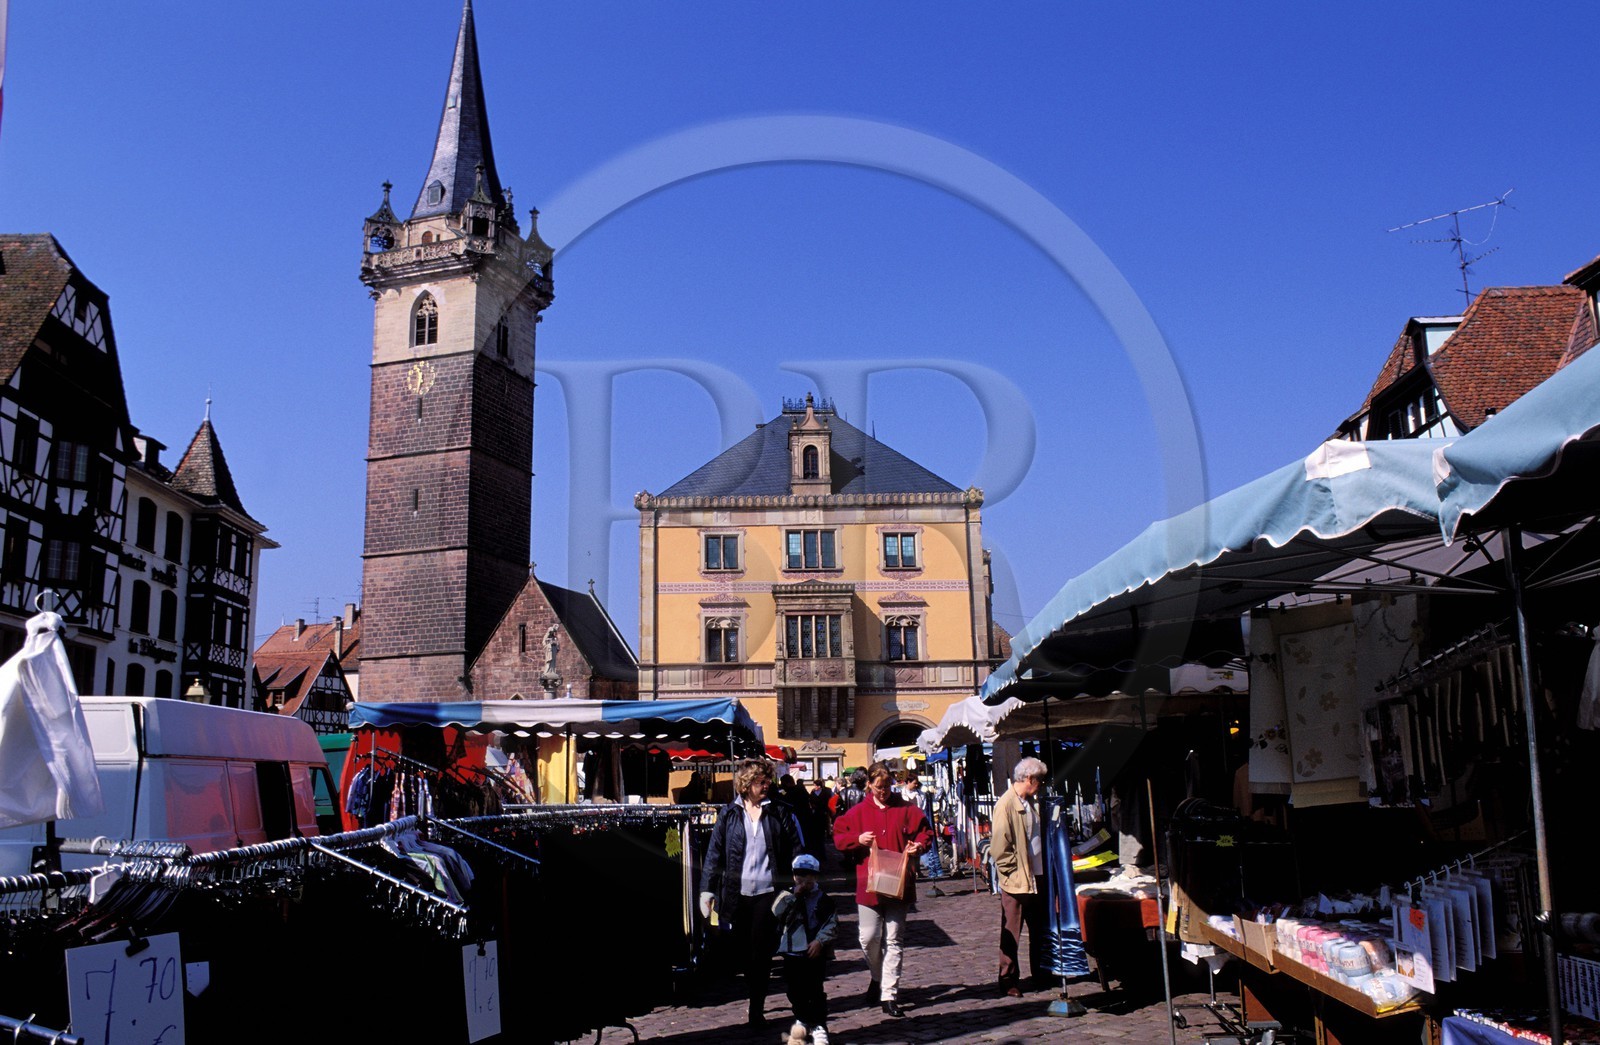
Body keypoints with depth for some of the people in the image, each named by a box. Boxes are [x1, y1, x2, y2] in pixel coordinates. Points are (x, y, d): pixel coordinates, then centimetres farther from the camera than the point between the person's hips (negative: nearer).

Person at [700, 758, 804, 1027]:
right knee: (742, 951, 9)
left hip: (768, 892, -1)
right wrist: (707, 889, -2)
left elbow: (795, 851, 2)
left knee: (761, 952, -2)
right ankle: (756, 999, 29)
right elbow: (714, 852, 4)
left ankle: (757, 1008, 7)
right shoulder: (729, 814, 3)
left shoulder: (779, 811, 2)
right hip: (736, 894, 1)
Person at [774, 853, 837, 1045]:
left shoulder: (823, 900, 0)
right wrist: (794, 896, -18)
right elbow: (777, 911, -12)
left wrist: (820, 941, -16)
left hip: (815, 952, -3)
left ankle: (819, 1026, 6)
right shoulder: (788, 896, 5)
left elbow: (832, 923, -4)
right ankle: (802, 1019, 32)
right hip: (792, 952, 3)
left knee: (815, 990, -4)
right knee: (795, 990, 11)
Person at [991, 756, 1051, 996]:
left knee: (1040, 931, 16)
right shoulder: (1006, 805, -16)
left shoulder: (1032, 803, 11)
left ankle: (1041, 974, 29)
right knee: (1011, 934, 3)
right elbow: (999, 846, -18)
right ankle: (1009, 981, 12)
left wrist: (1043, 870, 14)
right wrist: (1013, 871, -15)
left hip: (1036, 877, 8)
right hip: (1015, 882, -8)